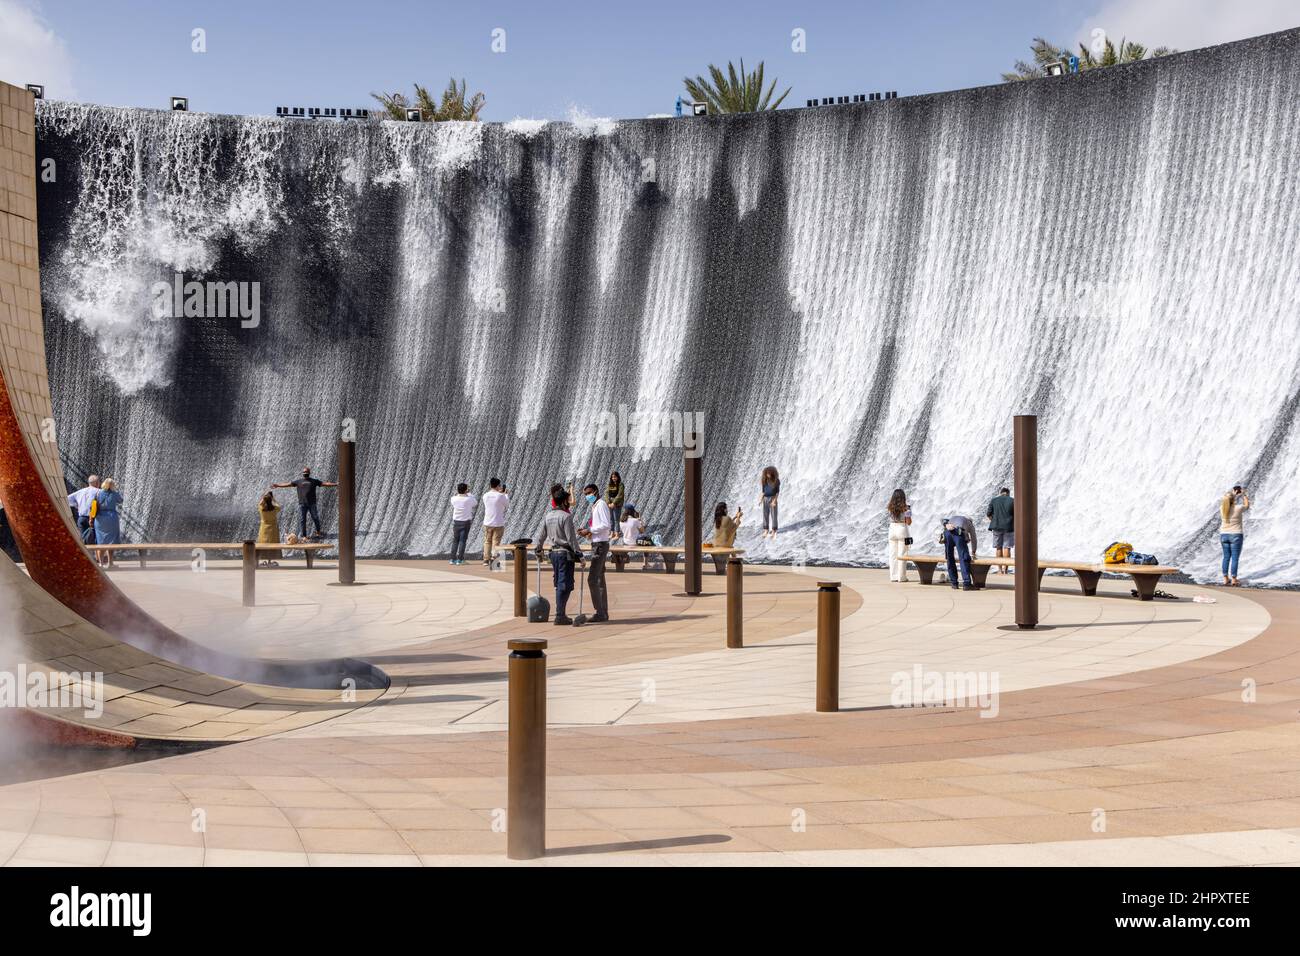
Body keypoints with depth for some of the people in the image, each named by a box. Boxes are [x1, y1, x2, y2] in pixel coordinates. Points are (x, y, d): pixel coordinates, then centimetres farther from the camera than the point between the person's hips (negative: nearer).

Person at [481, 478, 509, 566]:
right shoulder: (500, 496, -13)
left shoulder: (485, 495, 0)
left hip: (487, 523, 4)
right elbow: (507, 505, 3)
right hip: (498, 523, -4)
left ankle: (486, 559, 14)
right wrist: (506, 494, 17)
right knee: (496, 542, 1)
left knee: (487, 541, 13)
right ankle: (494, 559, -1)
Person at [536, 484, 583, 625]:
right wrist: (579, 555, -12)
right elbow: (571, 539, -16)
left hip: (554, 553, 7)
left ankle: (560, 614, 20)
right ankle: (560, 616, -4)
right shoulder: (566, 516, -14)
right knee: (565, 585, -3)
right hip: (566, 553, -7)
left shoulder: (548, 516, 7)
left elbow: (541, 536, 13)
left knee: (559, 584, 16)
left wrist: (539, 551, 26)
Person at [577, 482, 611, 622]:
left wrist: (589, 530, -17)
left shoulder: (601, 504, -12)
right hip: (597, 545, 10)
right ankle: (604, 613, 17)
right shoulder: (595, 506, 17)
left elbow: (606, 525, -21)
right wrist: (588, 531, 5)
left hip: (600, 545, -10)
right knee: (600, 580, 12)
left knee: (592, 579, -13)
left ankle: (600, 613, -12)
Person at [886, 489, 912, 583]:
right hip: (902, 530, -4)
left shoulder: (890, 507, 0)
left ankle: (893, 576, 11)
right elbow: (908, 522, -9)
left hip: (892, 530, 4)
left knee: (892, 554, 9)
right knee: (902, 555, 0)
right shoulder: (906, 507, -10)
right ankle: (901, 577, 1)